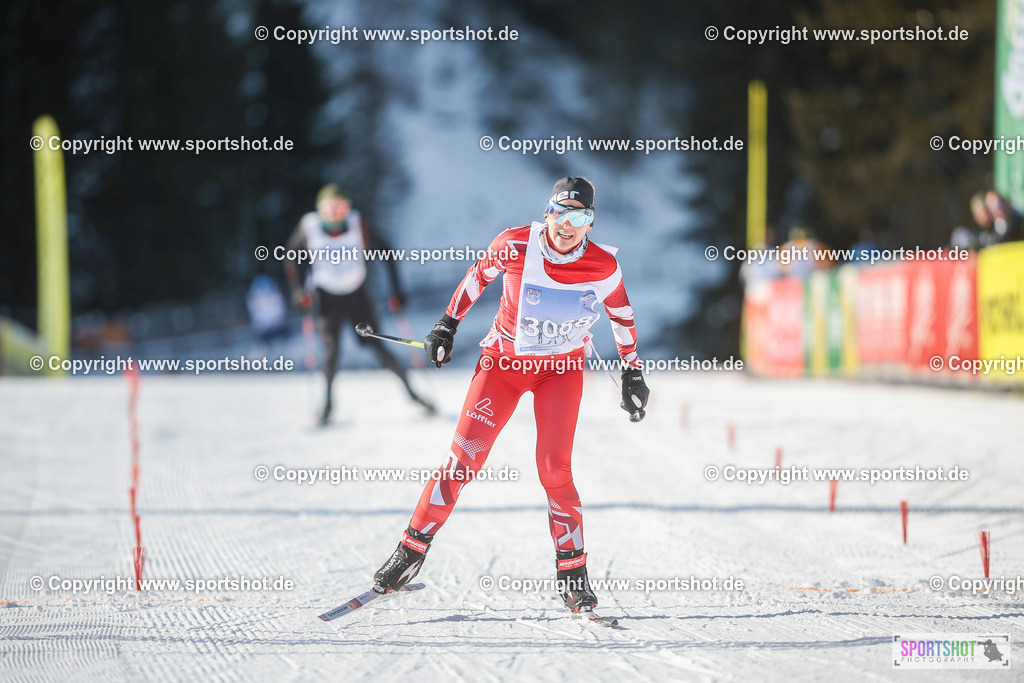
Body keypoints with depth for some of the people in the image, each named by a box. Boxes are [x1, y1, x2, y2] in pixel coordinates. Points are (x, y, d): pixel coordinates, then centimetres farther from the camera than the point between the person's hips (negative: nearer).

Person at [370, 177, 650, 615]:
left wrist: (633, 373, 9)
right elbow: (479, 274, 2)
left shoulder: (602, 266, -15)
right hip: (504, 361, 0)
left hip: (562, 369, 0)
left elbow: (622, 314, 4)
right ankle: (411, 552, 2)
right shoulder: (515, 245, -18)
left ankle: (573, 573, 1)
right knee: (463, 460, -9)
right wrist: (448, 324, 5)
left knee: (554, 470, -13)